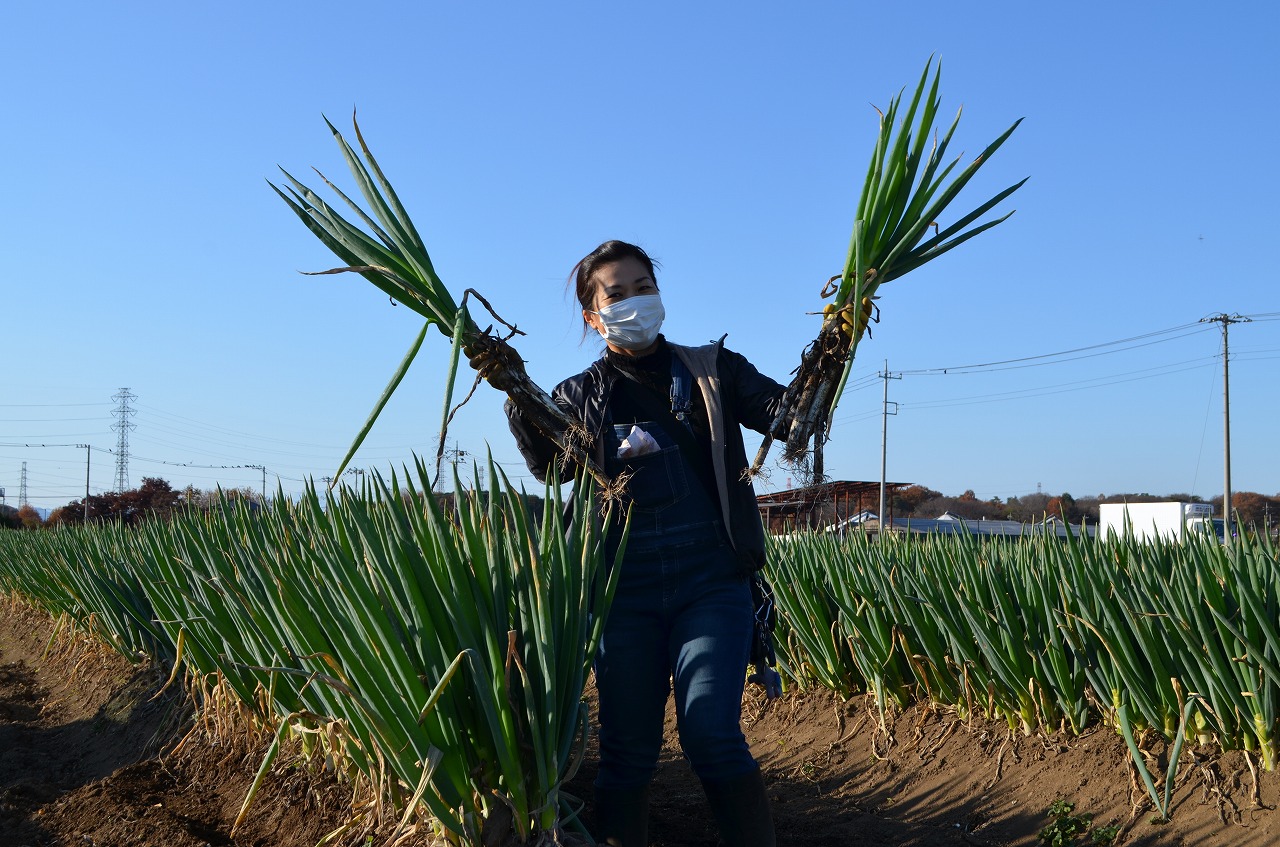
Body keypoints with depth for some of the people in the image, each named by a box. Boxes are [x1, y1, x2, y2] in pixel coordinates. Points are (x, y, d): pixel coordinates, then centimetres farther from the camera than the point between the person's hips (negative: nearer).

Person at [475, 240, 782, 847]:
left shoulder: (712, 370, 11)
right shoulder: (579, 397, 11)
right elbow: (550, 465, -3)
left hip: (712, 585, -1)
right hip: (625, 594, 1)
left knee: (711, 733, -13)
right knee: (628, 750, 5)